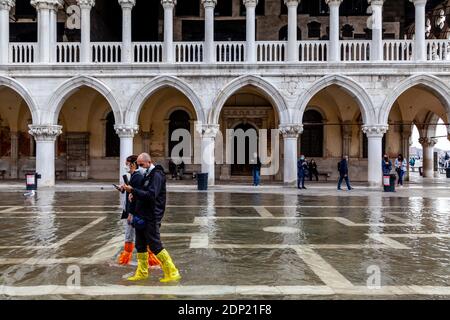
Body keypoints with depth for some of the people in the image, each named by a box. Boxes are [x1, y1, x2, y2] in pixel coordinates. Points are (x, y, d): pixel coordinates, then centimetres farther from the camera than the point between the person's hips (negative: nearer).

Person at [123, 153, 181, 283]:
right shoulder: (146, 174, 16)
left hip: (151, 217, -10)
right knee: (140, 246, 14)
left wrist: (133, 190, -28)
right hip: (142, 216, 10)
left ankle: (172, 273, 2)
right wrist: (134, 195, 5)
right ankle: (142, 273, 26)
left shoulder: (156, 175, -14)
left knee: (155, 246, -6)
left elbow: (151, 195, -25)